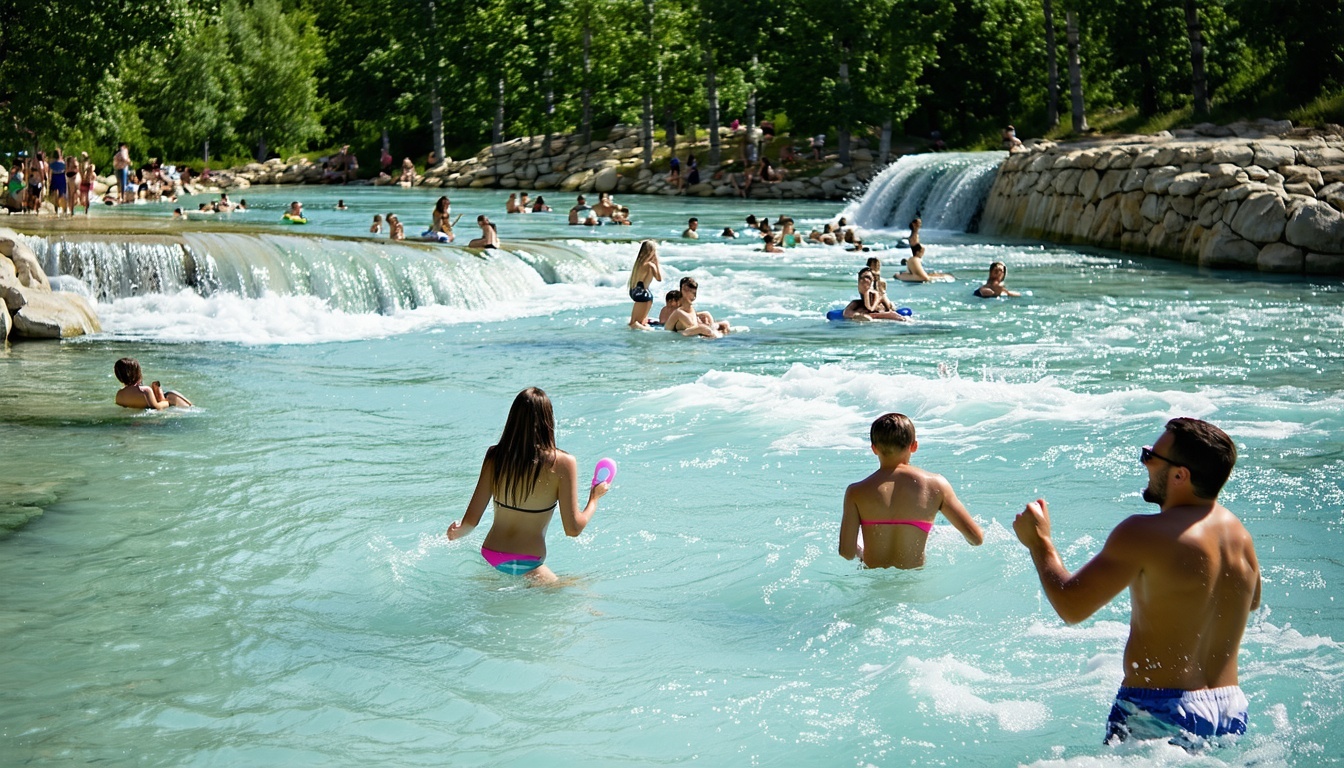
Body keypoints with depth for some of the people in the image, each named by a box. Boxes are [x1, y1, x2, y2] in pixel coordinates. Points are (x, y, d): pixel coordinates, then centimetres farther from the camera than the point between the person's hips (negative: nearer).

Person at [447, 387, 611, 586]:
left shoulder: (494, 456, -2)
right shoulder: (562, 463, -10)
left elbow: (471, 521, 0)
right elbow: (573, 529, -7)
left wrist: (457, 532, 23)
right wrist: (594, 499, 11)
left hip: (489, 559, 4)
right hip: (528, 567, -4)